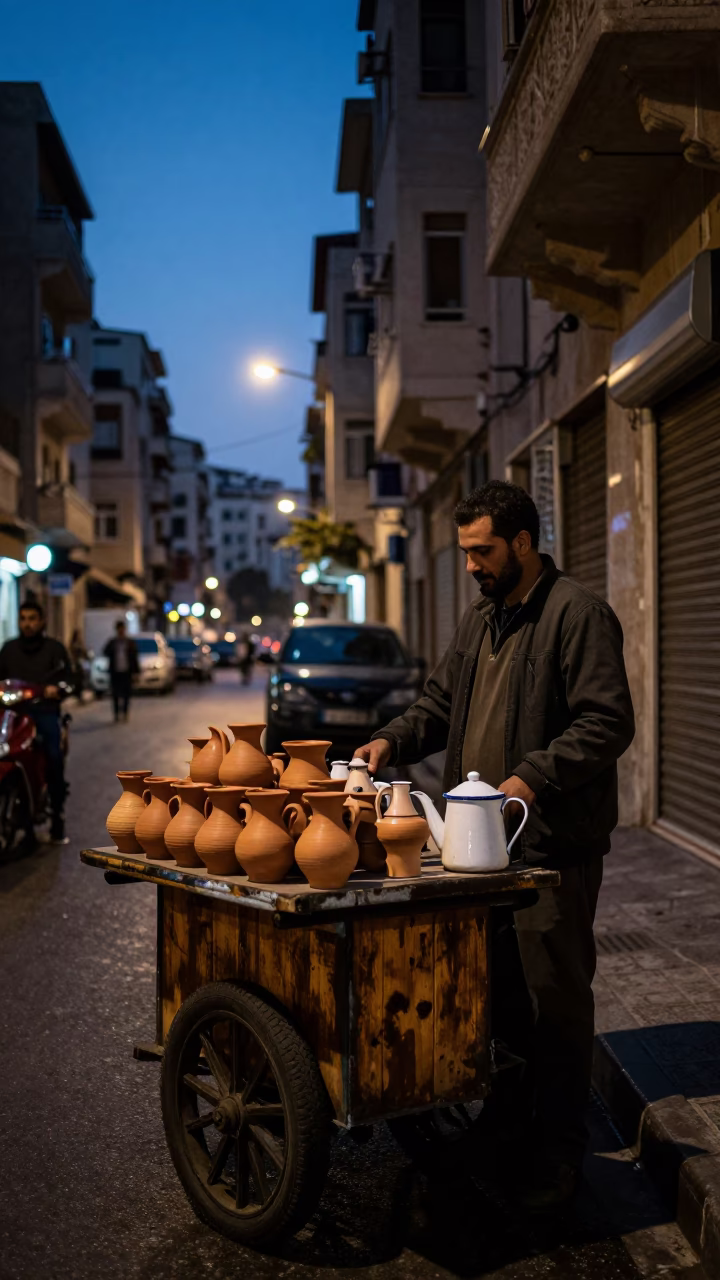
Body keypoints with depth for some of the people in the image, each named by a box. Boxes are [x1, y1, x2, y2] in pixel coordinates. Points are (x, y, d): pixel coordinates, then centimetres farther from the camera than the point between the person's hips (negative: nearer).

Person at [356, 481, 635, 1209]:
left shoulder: (577, 615, -11)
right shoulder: (479, 620, 16)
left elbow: (608, 723, -16)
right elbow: (441, 704, 22)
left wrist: (534, 776, -24)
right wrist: (393, 741, 4)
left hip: (553, 846, -8)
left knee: (555, 996, 2)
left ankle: (558, 1152, 16)